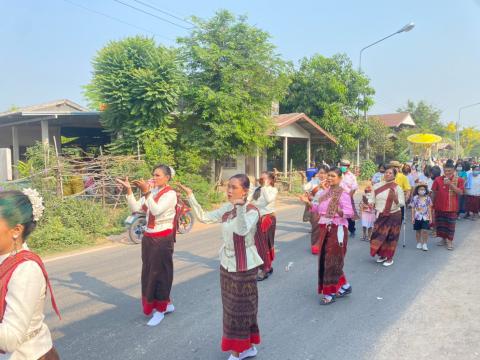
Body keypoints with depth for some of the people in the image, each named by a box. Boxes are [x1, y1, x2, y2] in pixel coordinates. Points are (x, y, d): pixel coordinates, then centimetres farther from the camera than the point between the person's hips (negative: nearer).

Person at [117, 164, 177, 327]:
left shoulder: (170, 194, -11)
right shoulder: (151, 192, 10)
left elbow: (156, 210, -26)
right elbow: (135, 208, -1)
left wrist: (146, 192, -34)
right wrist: (129, 191, -13)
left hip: (163, 239, -7)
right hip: (148, 237, 7)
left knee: (159, 273, 2)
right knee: (148, 273, 13)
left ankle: (160, 310, 17)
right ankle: (166, 304, 29)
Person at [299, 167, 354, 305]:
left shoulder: (343, 194, -13)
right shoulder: (326, 193, 10)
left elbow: (350, 212, -22)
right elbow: (320, 209, 15)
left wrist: (340, 212, -40)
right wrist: (309, 203, 4)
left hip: (337, 230, -8)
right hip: (325, 229, 8)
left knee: (332, 261, -2)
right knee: (324, 260, 13)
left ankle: (330, 293, 11)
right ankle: (344, 286, 31)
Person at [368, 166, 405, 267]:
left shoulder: (397, 188, -7)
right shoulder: (377, 186, 1)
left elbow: (402, 203, -9)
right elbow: (372, 199, 4)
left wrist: (395, 198, -28)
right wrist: (368, 204, -16)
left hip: (393, 215, -3)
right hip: (380, 215, 3)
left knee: (391, 237, 6)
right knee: (378, 236, 7)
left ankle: (389, 258, 21)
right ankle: (382, 255, 29)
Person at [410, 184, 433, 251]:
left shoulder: (428, 198, 1)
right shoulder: (415, 198, -3)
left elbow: (429, 208, 6)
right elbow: (413, 208, 1)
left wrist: (430, 217, 5)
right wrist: (412, 217, -1)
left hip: (425, 217, 0)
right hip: (417, 217, 0)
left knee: (425, 230, -7)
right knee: (418, 230, 9)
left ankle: (424, 244, 4)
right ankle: (419, 243, 24)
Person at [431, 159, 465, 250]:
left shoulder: (459, 180, -3)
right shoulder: (438, 179, 0)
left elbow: (460, 192, -12)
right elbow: (434, 192, 5)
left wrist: (450, 184, -21)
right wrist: (433, 203, 6)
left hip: (452, 207, -2)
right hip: (439, 206, 2)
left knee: (450, 224, 2)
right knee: (440, 223, 11)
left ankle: (450, 241, 12)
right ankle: (443, 239, 26)